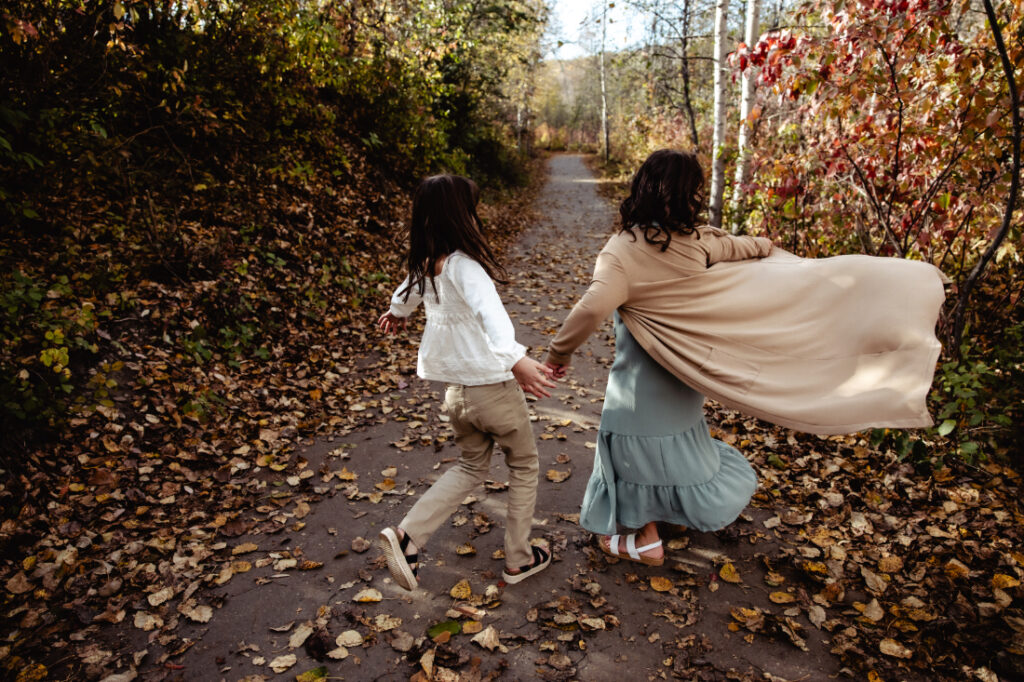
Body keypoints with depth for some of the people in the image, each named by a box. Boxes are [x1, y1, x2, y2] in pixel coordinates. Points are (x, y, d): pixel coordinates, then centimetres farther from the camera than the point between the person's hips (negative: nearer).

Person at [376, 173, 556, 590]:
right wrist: (515, 358, -57)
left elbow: (409, 290, 27)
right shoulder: (463, 265, -21)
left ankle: (407, 535, 11)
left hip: (456, 391, 7)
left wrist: (397, 313, 49)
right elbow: (489, 311, -42)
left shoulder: (425, 266, 3)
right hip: (493, 388, -7)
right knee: (524, 467, 17)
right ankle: (519, 559, 28)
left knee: (471, 467, 25)